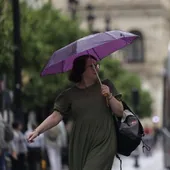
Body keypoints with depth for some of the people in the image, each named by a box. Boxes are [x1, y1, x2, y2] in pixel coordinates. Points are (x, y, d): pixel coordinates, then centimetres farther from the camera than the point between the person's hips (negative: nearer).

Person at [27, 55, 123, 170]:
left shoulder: (105, 86, 7)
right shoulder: (70, 94, 6)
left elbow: (120, 112, 6)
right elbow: (56, 116, 1)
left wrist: (110, 96, -10)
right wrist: (37, 131, -11)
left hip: (103, 144, -2)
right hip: (80, 146, 2)